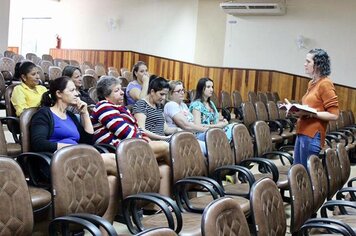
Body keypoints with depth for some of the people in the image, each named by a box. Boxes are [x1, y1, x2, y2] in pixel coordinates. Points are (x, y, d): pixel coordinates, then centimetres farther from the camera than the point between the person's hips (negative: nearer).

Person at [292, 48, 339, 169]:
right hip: (302, 133, 8)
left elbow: (334, 115, -13)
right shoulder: (311, 83, 13)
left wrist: (310, 113, -21)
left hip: (312, 135, -8)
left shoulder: (325, 84, -10)